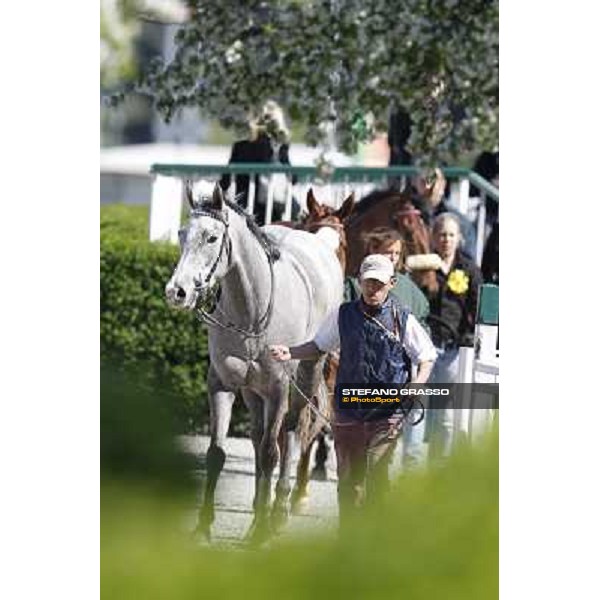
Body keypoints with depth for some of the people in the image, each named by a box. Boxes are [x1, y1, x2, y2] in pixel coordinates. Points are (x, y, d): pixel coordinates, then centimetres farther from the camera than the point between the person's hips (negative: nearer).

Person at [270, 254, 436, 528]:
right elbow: (319, 346, 17)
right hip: (348, 410, 3)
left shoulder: (403, 320, -2)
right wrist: (290, 353, 1)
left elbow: (426, 357, 5)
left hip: (386, 414, -3)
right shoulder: (344, 315, 4)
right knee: (349, 477, 9)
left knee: (376, 474, -11)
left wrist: (418, 384, -14)